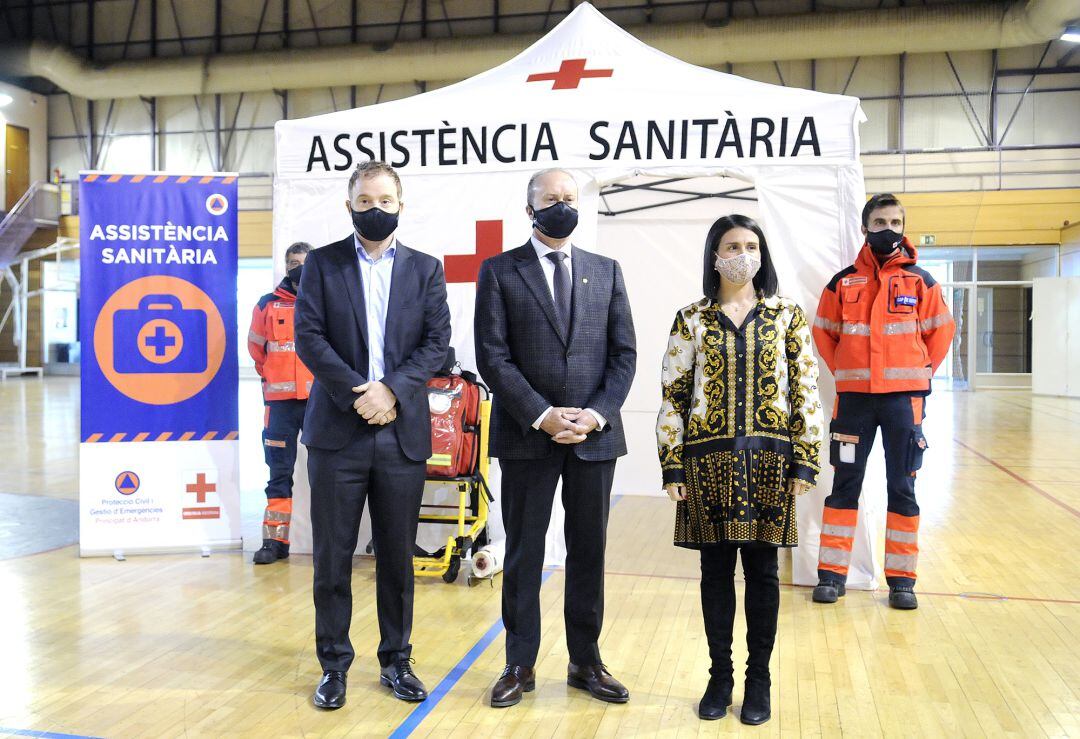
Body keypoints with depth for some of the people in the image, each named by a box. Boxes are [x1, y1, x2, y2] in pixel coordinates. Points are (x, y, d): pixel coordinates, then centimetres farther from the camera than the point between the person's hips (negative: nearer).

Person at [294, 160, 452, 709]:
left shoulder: (426, 269, 9)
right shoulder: (323, 263, 6)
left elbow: (437, 343, 1)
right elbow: (308, 336, -3)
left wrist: (392, 389, -13)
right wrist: (357, 392, -13)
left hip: (403, 433, 1)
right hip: (337, 431, -1)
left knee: (397, 556, 10)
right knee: (332, 556, 6)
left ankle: (396, 661, 25)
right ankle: (333, 665, 21)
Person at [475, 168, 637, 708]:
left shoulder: (606, 271, 10)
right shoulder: (499, 271, 2)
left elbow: (624, 354, 6)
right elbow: (492, 356, -6)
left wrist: (596, 414, -8)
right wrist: (542, 416, -14)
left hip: (595, 435, 2)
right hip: (526, 435, -2)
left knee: (588, 552, 10)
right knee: (523, 553, 7)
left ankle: (585, 662, 25)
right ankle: (519, 665, 21)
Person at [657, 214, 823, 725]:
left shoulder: (787, 316, 4)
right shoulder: (691, 320, 3)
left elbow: (805, 391, 2)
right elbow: (673, 395, 1)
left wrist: (806, 461, -4)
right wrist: (671, 466, -3)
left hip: (769, 460, 0)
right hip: (708, 461, 0)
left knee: (762, 569, 8)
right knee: (715, 569, 8)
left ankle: (758, 680, 24)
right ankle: (720, 676, 25)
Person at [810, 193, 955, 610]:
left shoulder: (920, 281, 4)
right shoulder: (843, 282, 5)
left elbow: (941, 329, 10)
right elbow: (823, 330, 12)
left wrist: (922, 371, 3)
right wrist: (842, 370, 4)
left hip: (904, 397, 0)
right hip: (854, 397, 0)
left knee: (902, 489, 5)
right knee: (845, 485, 5)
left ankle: (901, 579, 15)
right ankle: (831, 574, 12)